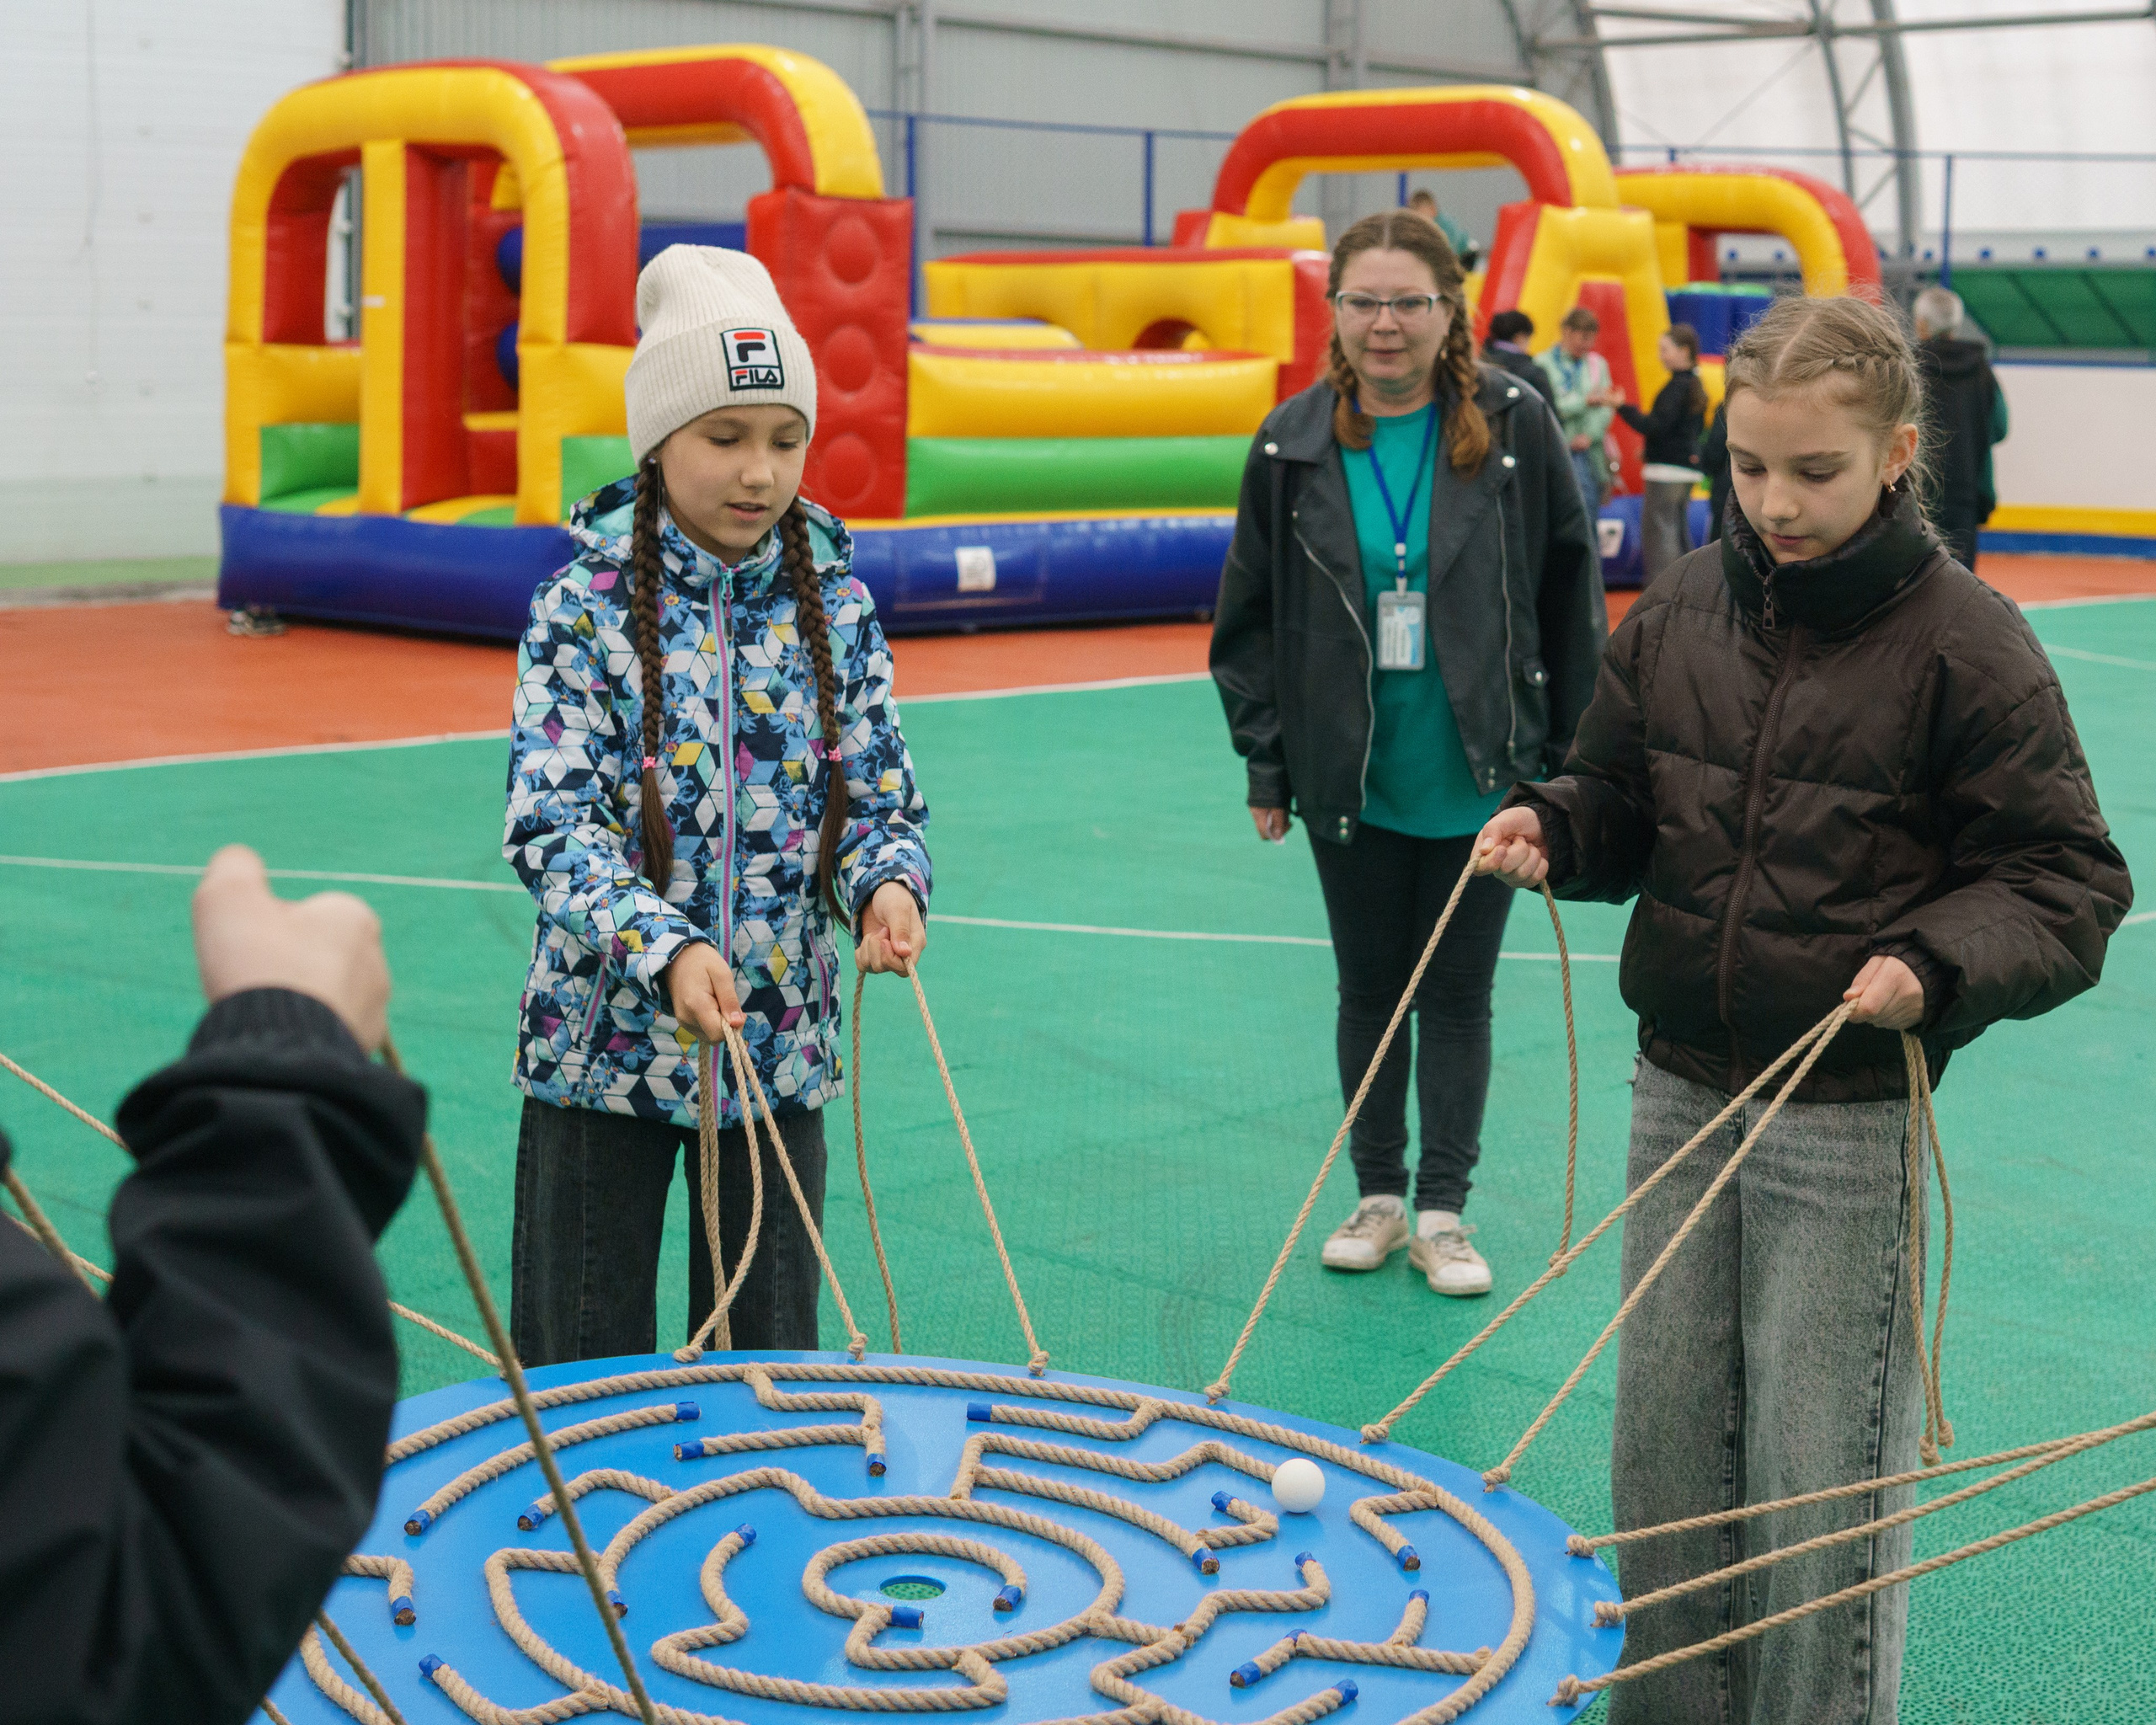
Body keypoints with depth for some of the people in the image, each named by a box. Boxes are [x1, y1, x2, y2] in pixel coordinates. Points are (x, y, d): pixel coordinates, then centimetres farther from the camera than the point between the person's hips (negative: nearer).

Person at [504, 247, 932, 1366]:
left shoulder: (835, 602, 1)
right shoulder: (586, 603, -9)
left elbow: (879, 793, 3)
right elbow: (551, 823, -15)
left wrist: (890, 882, -20)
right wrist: (663, 950, -31)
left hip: (781, 1041, 3)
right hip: (606, 1039, -2)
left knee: (769, 1356, 13)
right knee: (580, 1367, 8)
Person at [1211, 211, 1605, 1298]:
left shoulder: (1515, 428, -6)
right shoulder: (1292, 444, -2)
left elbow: (1570, 594, 0)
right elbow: (1250, 612, 5)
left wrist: (1573, 753, 0)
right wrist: (1265, 761, 4)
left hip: (1478, 778, -1)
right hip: (1350, 779, 1)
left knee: (1459, 995, 8)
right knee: (1368, 989, 13)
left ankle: (1443, 1212, 19)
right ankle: (1379, 1196, 28)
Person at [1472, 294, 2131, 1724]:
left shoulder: (1965, 642, -10)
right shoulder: (1683, 611, 3)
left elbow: (2072, 881, -8)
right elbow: (1622, 801, 16)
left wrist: (1939, 963, -25)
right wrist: (1551, 825, -5)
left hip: (1851, 1123, -5)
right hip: (1681, 1094, 5)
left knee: (1821, 1485, 3)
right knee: (1662, 1454, 15)